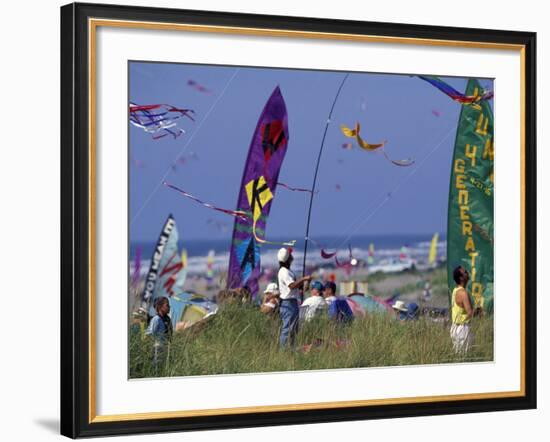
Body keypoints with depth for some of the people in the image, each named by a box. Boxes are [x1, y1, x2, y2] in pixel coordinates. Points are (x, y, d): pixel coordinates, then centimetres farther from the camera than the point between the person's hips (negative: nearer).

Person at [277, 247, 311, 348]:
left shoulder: (288, 271, 18)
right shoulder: (284, 272, -14)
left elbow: (296, 285, 24)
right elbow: (292, 285, -25)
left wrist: (304, 283, 12)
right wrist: (304, 279, -23)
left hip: (293, 302, 11)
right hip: (287, 303, -11)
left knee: (294, 329, 13)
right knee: (288, 328, -10)